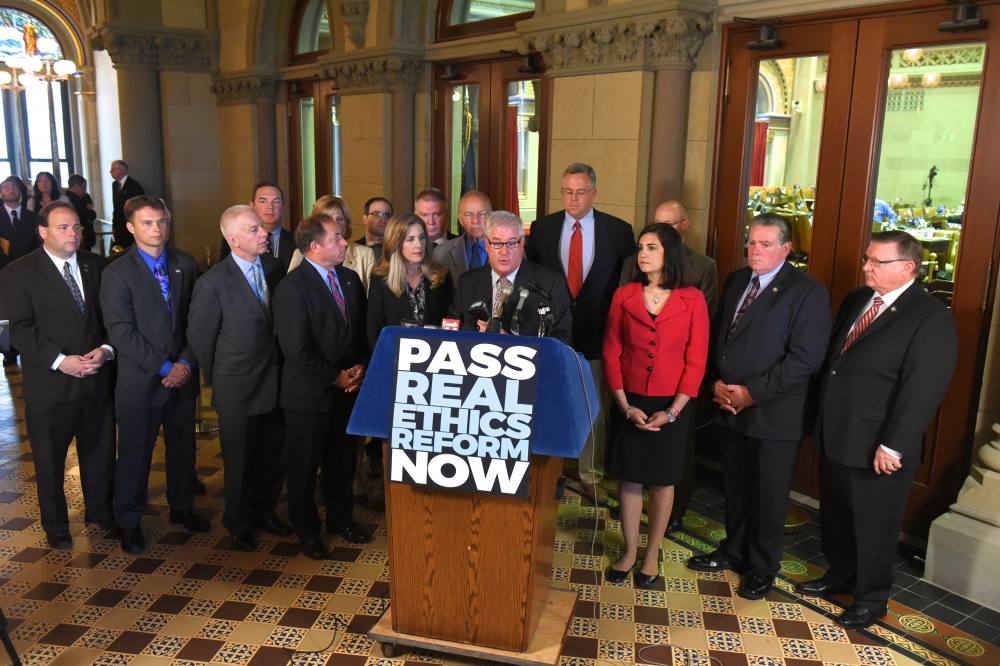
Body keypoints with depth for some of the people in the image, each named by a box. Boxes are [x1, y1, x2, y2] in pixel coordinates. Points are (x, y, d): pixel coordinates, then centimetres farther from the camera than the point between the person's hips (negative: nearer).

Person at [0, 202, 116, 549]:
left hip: (98, 378, 3)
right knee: (50, 460, 12)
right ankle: (55, 525, 32)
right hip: (49, 386, -3)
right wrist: (59, 361, -20)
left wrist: (106, 349, -12)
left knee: (101, 451, 15)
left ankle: (100, 510, 37)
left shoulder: (96, 265, 6)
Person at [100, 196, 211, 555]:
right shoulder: (117, 273, -9)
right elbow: (121, 333, -14)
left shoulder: (185, 264, 3)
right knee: (135, 453, 9)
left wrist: (186, 362, -7)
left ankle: (181, 506, 36)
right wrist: (164, 367, -16)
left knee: (183, 445, 16)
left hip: (183, 375, 4)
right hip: (140, 380, -4)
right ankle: (129, 522, 27)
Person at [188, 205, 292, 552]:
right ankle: (238, 523, 36)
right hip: (238, 388, -4)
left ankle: (264, 511, 41)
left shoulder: (275, 267, -1)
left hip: (276, 380, 5)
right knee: (240, 461, 13)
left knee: (275, 455, 16)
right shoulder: (213, 282, -16)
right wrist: (215, 379, 3)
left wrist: (284, 368, 9)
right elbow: (199, 336, -7)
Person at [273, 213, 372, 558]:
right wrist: (336, 377, -14)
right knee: (305, 466, 12)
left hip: (349, 390, 6)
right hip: (310, 395, -6)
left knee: (343, 461, 19)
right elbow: (296, 350, -20)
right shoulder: (292, 287, -17)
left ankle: (341, 519, 39)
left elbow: (362, 330, 12)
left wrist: (360, 367, -4)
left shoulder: (350, 279, 5)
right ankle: (306, 530, 31)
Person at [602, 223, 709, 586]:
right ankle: (629, 551, 26)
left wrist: (672, 411, -12)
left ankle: (652, 553, 28)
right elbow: (611, 353, 0)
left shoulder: (692, 299, -6)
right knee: (629, 477, 9)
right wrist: (625, 406, -9)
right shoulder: (624, 296, -1)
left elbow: (696, 361, -6)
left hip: (671, 405, -1)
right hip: (630, 402, 1)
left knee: (662, 480, 11)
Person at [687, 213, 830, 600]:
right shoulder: (736, 281, 10)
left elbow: (805, 357, -18)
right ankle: (734, 551, 37)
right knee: (735, 486, 18)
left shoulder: (807, 291, -12)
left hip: (774, 413, -6)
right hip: (730, 406, 6)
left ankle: (762, 568, 27)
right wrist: (716, 383, -3)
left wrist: (753, 393, -18)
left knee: (768, 495, 9)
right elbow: (717, 336, 13)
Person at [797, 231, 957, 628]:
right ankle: (840, 575, 44)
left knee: (874, 525, 11)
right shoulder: (856, 300, 8)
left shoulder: (931, 318, -16)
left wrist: (893, 446, -21)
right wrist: (820, 416, 10)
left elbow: (923, 390, -20)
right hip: (834, 436, 7)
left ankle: (871, 599, 31)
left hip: (878, 448, -7)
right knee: (834, 514, 22)